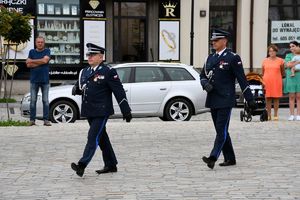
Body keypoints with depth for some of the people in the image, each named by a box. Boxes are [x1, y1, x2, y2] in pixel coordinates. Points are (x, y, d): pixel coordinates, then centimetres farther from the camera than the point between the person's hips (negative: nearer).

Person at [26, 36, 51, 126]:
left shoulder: (47, 51, 5)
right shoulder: (32, 52, 9)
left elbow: (45, 60, -13)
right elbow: (28, 65, 0)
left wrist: (32, 61, -5)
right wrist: (40, 62, -9)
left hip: (45, 79, -1)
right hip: (34, 79, 1)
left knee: (45, 100, 0)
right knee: (33, 100, 0)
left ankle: (46, 120, 2)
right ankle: (32, 119, 3)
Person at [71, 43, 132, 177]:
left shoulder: (108, 72, -8)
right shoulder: (84, 72, 13)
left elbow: (119, 92, -8)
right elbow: (79, 87, 23)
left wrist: (126, 111, -9)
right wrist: (76, 89, -3)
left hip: (101, 111, -7)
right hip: (89, 111, 8)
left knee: (93, 137, -13)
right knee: (102, 138, 14)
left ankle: (82, 165, -19)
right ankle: (111, 165, 23)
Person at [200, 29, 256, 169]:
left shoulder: (232, 58, -6)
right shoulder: (210, 58, 14)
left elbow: (242, 79, -7)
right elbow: (202, 76, 19)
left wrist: (250, 99, -8)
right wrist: (205, 84, -5)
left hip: (225, 100, -7)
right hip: (212, 100, 7)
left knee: (222, 130, -11)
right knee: (221, 130, 11)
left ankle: (213, 158, -20)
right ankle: (230, 159, 20)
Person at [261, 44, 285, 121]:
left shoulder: (280, 61, 4)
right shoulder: (265, 61, 8)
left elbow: (283, 73, 13)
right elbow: (262, 73, 14)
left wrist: (279, 78, 11)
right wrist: (263, 81, 8)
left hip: (277, 82, -1)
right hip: (267, 82, 1)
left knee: (276, 98, 0)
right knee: (268, 98, 0)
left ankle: (275, 115, 6)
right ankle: (269, 115, 6)